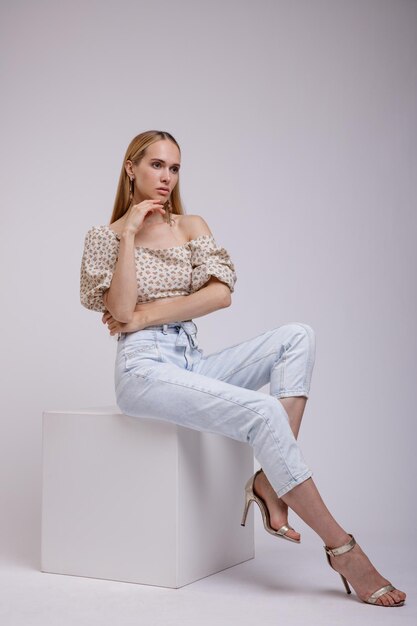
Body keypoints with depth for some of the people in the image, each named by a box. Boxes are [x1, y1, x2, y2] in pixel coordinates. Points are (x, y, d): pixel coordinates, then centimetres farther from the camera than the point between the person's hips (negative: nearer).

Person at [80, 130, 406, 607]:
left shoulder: (192, 227, 13)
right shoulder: (104, 237, 4)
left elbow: (222, 293, -3)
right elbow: (121, 311, -12)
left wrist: (146, 314, -9)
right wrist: (129, 233, -10)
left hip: (193, 362, 5)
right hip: (144, 367, -5)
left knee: (298, 336, -16)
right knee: (263, 411, -27)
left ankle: (269, 482, -23)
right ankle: (342, 549, -18)